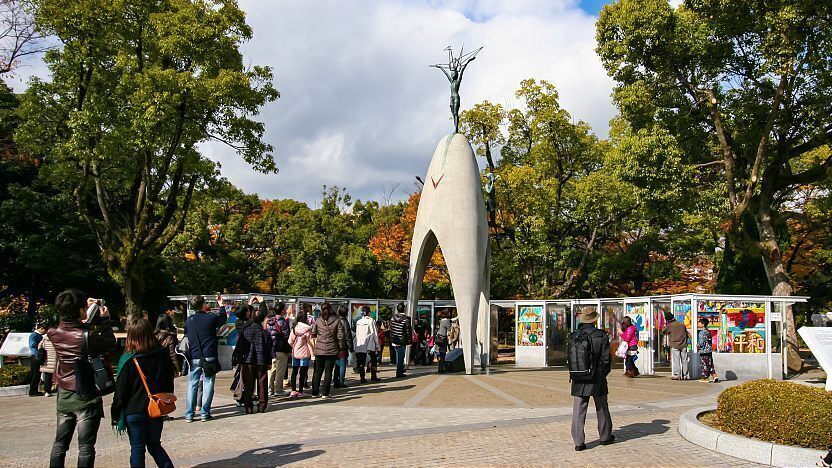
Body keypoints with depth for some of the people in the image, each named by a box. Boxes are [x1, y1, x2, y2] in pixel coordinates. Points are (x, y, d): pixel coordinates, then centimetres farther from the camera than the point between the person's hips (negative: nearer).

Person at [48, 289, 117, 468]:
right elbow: (111, 345, -7)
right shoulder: (88, 336, -24)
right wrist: (105, 321, -1)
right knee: (85, 446, 4)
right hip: (87, 397, -5)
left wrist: (91, 313, 10)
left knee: (60, 443, 16)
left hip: (64, 395, 5)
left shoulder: (54, 333, -8)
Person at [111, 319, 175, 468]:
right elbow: (169, 381, 6)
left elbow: (121, 390, -10)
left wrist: (116, 413, 1)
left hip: (134, 411, -4)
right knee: (155, 446, 18)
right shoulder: (163, 354, -3)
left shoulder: (129, 360, -14)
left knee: (137, 448, 9)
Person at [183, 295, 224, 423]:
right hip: (209, 357, -3)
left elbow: (187, 336, 15)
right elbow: (222, 320, 14)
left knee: (192, 385, 9)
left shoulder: (189, 320, 2)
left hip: (194, 358, 3)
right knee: (208, 385, 4)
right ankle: (205, 413, 5)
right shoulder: (212, 317, -8)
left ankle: (189, 414, 10)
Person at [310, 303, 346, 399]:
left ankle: (315, 392, 16)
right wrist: (342, 347, 4)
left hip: (319, 350, 2)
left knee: (318, 371, 12)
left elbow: (313, 334, 2)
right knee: (328, 372, 4)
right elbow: (340, 336, -6)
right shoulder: (337, 321, -5)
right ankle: (325, 393, 4)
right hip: (332, 350, -2)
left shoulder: (317, 321, 0)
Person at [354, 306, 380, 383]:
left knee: (361, 362, 5)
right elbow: (374, 334, -8)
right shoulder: (371, 321, -8)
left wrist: (357, 345, 14)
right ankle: (373, 377, 11)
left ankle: (362, 378, 2)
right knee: (373, 360, 11)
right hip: (370, 345, -4)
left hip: (360, 345, 4)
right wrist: (377, 345, -1)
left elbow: (357, 334, 9)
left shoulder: (358, 322, 5)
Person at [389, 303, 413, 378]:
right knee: (400, 357, 2)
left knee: (398, 357, 20)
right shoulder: (406, 319, -15)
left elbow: (391, 329, 8)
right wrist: (409, 340, -1)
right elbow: (408, 331, -12)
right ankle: (399, 373, 6)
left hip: (394, 341, 5)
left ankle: (401, 369, 32)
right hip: (402, 342, -5)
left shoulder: (393, 318, 1)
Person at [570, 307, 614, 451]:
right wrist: (604, 373, 9)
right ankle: (605, 437, 32)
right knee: (602, 409, 17)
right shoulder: (602, 336, -10)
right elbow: (605, 358, -7)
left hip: (579, 380, 1)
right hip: (597, 379, -1)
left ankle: (579, 442, 4)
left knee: (578, 411, 4)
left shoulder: (573, 337, -3)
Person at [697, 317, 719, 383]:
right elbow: (710, 342, 15)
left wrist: (697, 345, 1)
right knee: (710, 364, 13)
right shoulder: (708, 332, 9)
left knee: (704, 364, 1)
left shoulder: (702, 332, -15)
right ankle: (715, 376, 10)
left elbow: (701, 343, -19)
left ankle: (705, 378, 7)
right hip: (709, 350, 8)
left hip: (704, 351, -8)